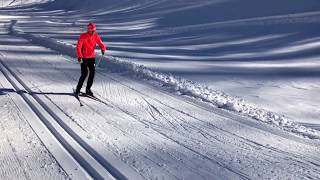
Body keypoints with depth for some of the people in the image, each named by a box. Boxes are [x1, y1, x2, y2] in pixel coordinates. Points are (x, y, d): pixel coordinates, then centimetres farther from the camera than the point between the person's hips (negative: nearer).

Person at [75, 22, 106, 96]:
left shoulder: (96, 36, 0)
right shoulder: (83, 36, -12)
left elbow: (101, 44, -2)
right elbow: (78, 47, -16)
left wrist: (103, 49, -26)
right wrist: (79, 56, -29)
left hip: (92, 57, 4)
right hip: (84, 57, -4)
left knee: (92, 73, 0)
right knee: (84, 73, -11)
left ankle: (88, 89, 15)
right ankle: (78, 89, 4)